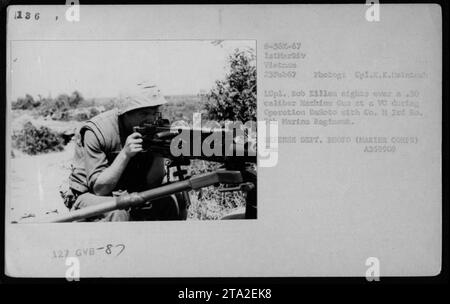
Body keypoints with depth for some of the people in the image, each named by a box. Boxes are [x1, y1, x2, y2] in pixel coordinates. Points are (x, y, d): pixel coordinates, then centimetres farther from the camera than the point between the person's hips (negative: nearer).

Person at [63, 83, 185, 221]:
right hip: (90, 196, -5)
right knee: (117, 213, -36)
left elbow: (151, 184, -7)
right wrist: (125, 154, -34)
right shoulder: (96, 131, -21)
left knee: (175, 203, -11)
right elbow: (99, 189, -25)